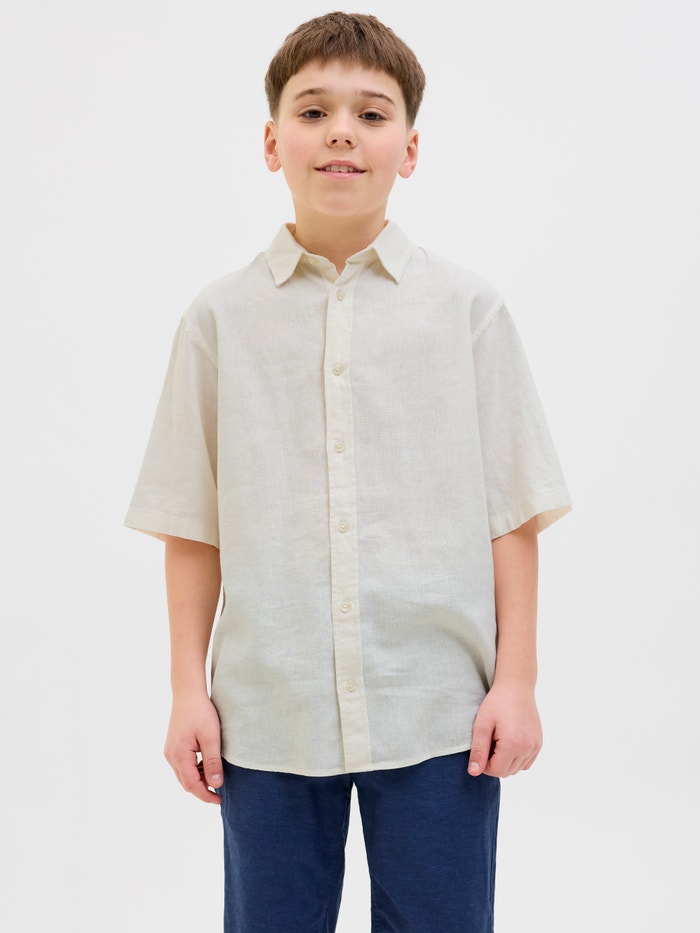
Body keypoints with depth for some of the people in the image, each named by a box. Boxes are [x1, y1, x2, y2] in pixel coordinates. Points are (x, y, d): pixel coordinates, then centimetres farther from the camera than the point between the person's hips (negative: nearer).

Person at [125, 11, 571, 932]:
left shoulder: (468, 309, 1)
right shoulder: (221, 317, 3)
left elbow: (511, 514, 2)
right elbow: (193, 526, 5)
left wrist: (516, 681, -1)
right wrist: (188, 690, 3)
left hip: (438, 709, 0)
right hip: (266, 713, 1)